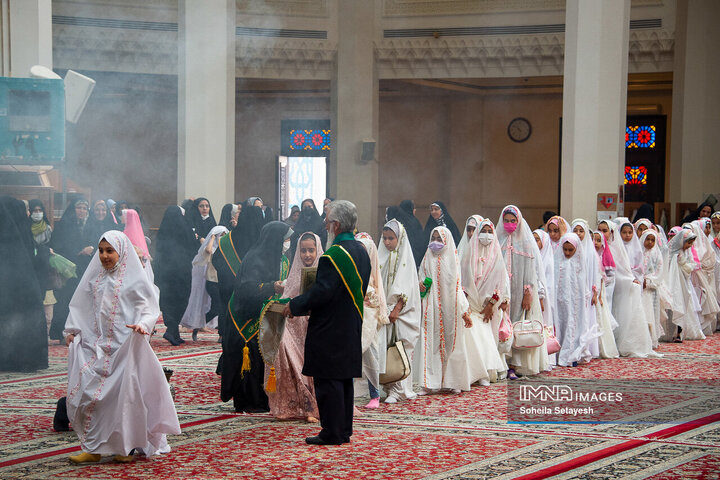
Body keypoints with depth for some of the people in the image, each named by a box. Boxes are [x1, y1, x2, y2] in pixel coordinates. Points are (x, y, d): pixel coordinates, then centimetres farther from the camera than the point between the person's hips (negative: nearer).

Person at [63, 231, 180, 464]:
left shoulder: (134, 278, -2)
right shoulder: (94, 276, 13)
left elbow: (149, 307, -5)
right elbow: (80, 307, 18)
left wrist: (143, 324, -23)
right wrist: (71, 330, 7)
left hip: (124, 346, -4)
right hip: (96, 344, 5)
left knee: (123, 394, -3)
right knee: (87, 391, -4)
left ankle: (124, 447, 9)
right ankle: (92, 447, 2)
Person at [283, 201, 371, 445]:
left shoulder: (333, 255, -20)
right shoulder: (361, 251, 9)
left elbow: (321, 291, -24)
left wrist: (294, 305, -10)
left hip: (330, 331, -9)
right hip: (351, 329, 9)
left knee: (328, 381, -2)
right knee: (344, 379, 15)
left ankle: (331, 433, 1)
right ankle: (344, 430, 20)